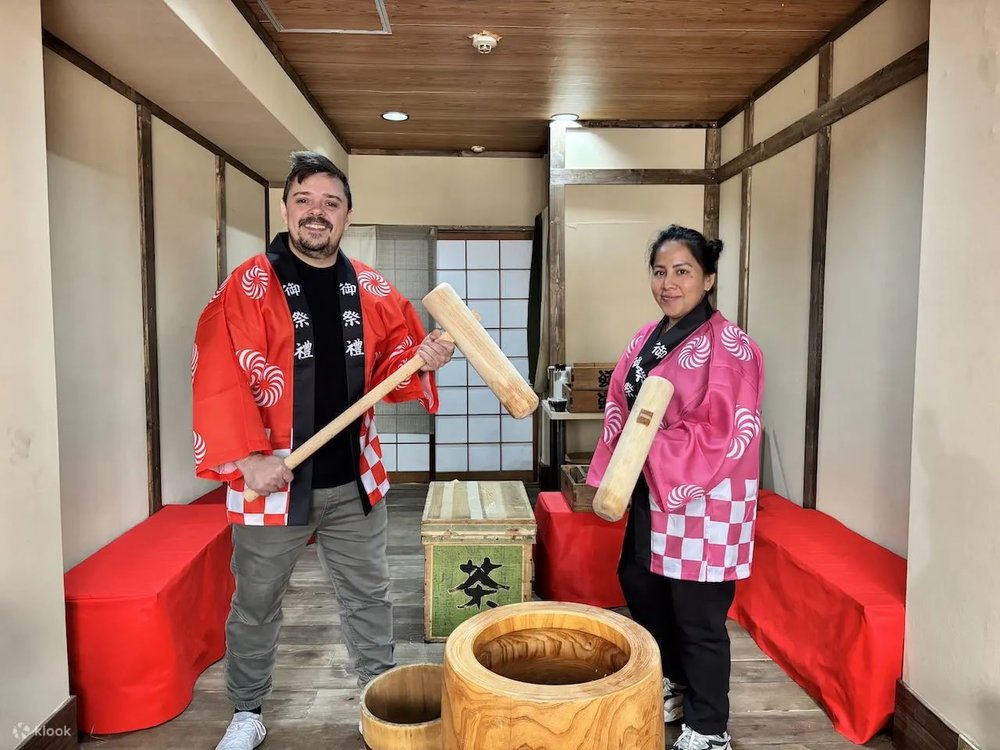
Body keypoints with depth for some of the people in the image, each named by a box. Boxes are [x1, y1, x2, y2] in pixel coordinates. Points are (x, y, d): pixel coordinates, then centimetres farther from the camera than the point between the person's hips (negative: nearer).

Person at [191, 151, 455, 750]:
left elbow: (388, 365, 11)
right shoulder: (248, 287, -10)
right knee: (256, 604, 16)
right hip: (272, 480, -3)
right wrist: (247, 458, -23)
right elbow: (218, 380, -16)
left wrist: (421, 360, -10)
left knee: (369, 595, 17)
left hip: (354, 480, 3)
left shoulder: (373, 291, 3)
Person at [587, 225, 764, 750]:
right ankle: (672, 687, 45)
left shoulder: (729, 348, -16)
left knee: (698, 617, 5)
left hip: (704, 501, -8)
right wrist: (610, 476, 4)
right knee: (639, 587, 21)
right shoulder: (648, 337, 7)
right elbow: (621, 409, 10)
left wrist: (652, 444, -22)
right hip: (650, 492, 8)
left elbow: (725, 435, -21)